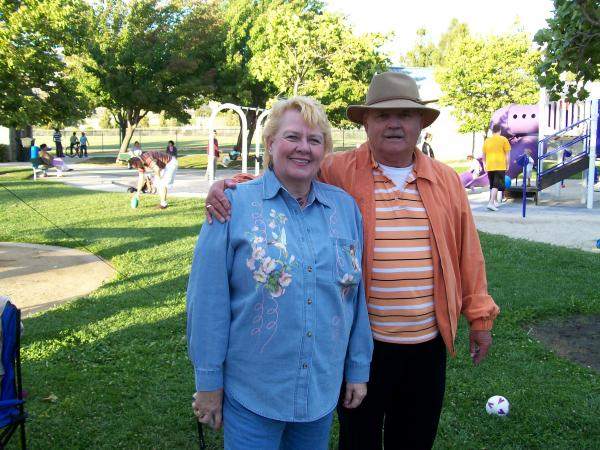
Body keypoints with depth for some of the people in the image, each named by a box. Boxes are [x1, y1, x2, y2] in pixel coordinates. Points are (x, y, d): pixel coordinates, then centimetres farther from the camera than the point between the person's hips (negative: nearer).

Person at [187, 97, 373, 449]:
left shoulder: (345, 207, 0)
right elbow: (209, 300, -10)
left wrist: (359, 367, 8)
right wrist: (209, 380, -8)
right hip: (251, 393, -3)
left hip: (323, 389, 4)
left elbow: (357, 294, 5)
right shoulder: (235, 205, -10)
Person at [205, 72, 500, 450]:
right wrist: (230, 185, -25)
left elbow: (467, 252, 9)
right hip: (362, 343, -3)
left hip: (427, 343, 4)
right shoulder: (337, 172, -7)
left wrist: (480, 316, 10)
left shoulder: (446, 180, 5)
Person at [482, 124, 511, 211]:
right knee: (496, 185, -8)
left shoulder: (487, 140, 10)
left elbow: (484, 155, 18)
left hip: (490, 166, 4)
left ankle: (495, 202, 26)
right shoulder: (503, 139, 0)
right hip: (500, 166, -4)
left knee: (492, 185, 16)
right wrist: (507, 165, 7)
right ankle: (491, 203, -20)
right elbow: (507, 154, -1)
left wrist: (485, 164, 30)